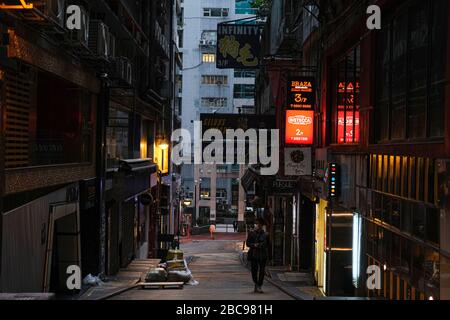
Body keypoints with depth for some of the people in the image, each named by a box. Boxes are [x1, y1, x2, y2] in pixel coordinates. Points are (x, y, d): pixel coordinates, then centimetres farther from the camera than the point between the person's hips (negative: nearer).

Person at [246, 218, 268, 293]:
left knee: (262, 271, -2)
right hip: (253, 254, 0)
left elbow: (267, 245, 11)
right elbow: (248, 243, 3)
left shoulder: (265, 234, 5)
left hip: (263, 255, 0)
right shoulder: (252, 233, 3)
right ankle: (256, 284, 21)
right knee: (254, 270, 2)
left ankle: (259, 286, 4)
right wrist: (254, 245, -13)